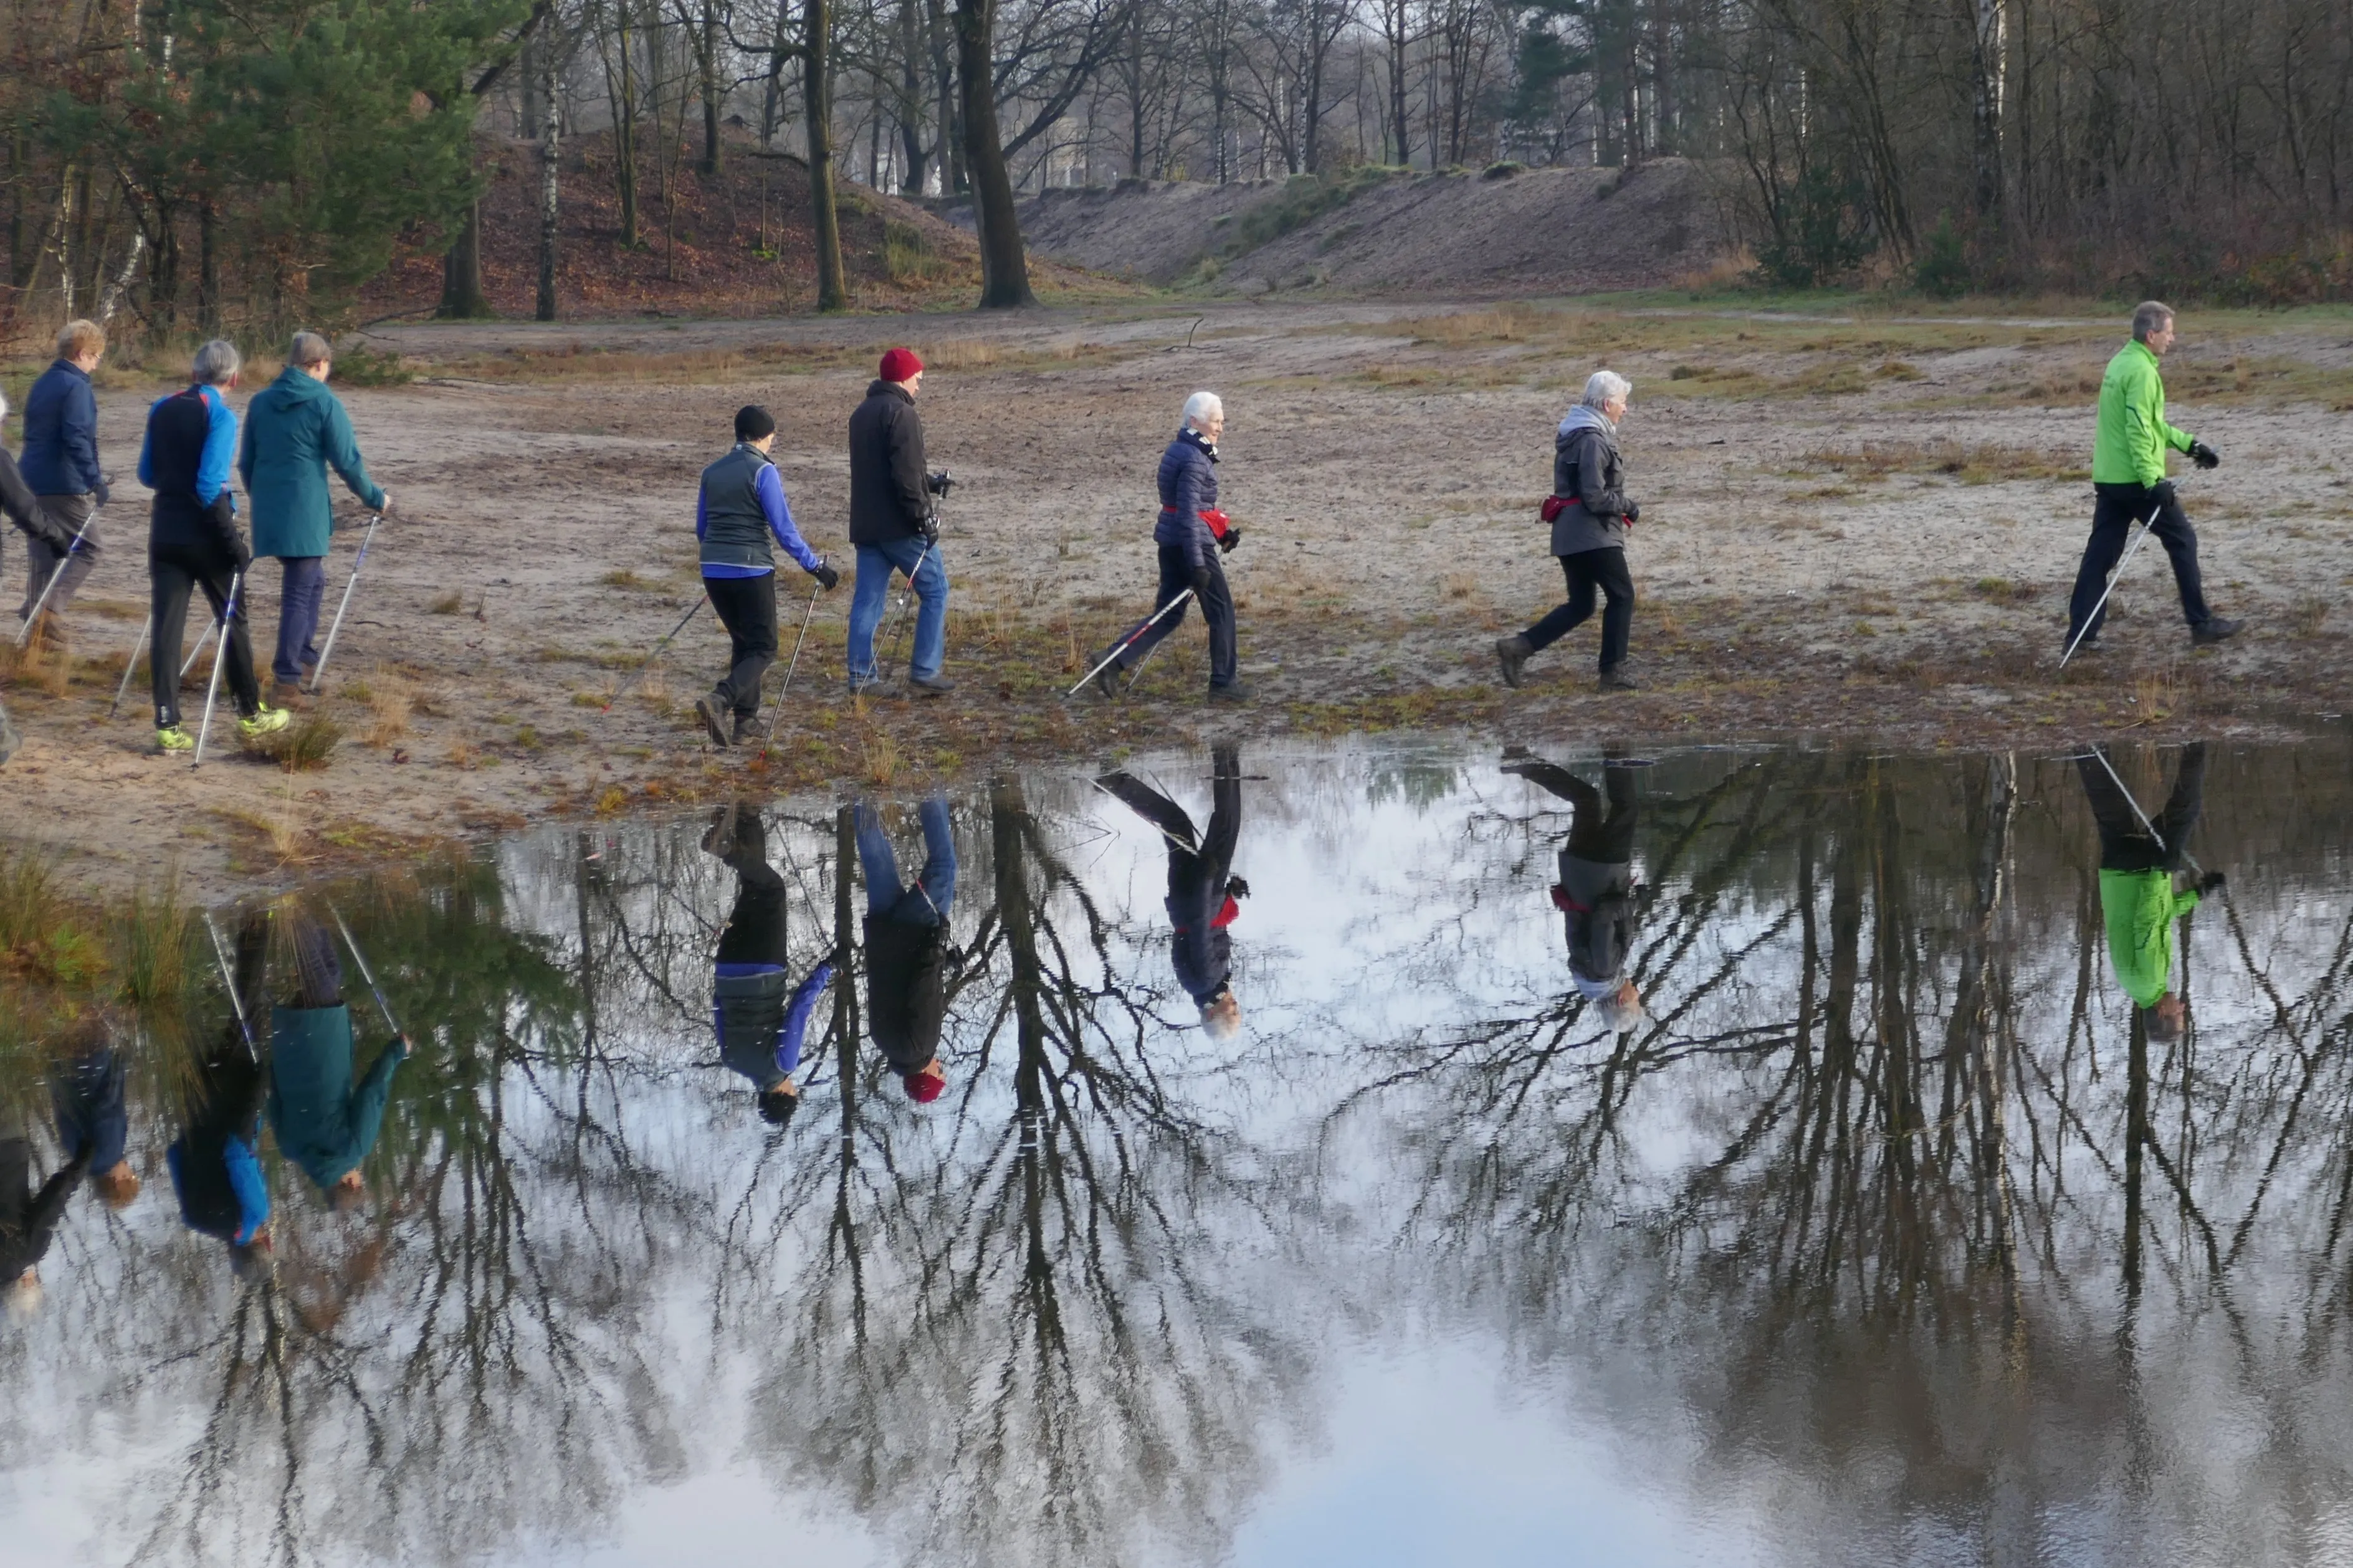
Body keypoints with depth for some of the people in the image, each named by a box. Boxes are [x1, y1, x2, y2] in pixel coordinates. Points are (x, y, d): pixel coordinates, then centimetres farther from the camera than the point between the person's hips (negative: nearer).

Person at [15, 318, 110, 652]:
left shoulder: (42, 384, 15)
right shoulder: (76, 387, -13)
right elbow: (78, 439, -23)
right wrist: (96, 482, -25)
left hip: (35, 483, 8)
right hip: (67, 485, -8)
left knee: (44, 553, 14)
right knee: (87, 550, 0)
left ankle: (37, 615, 13)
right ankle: (52, 608, -16)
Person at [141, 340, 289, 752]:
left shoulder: (162, 410, 5)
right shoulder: (220, 416, -13)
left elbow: (146, 475, 13)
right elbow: (210, 486, -20)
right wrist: (234, 544, -17)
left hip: (166, 534, 4)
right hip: (206, 535, -4)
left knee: (166, 626, 3)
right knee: (234, 622, 12)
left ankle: (168, 726, -2)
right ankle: (251, 714, 23)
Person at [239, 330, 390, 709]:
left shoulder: (260, 402, 10)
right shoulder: (324, 403, -8)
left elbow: (246, 462, 17)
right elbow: (347, 462, -9)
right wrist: (376, 499, 6)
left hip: (267, 511, 6)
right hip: (305, 514, -6)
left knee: (312, 581, 25)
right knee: (299, 593, -3)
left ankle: (304, 659, 32)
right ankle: (285, 682, -6)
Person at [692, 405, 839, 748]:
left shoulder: (712, 472, 10)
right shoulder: (763, 472, -8)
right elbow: (783, 529, -12)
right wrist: (816, 566, -6)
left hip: (714, 572, 6)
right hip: (751, 571, -6)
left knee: (743, 642, 20)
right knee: (763, 649, 1)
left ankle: (744, 722, 17)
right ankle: (720, 700, -23)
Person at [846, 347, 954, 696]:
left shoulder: (862, 414, 16)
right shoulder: (902, 414, -12)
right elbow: (906, 473, -20)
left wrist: (929, 483, 25)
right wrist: (923, 515, -17)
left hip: (865, 524, 8)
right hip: (900, 525, -8)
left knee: (867, 598, 8)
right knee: (935, 591, 1)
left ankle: (860, 673, 6)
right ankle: (924, 671, -4)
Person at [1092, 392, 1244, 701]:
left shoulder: (1179, 450, 13)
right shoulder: (1194, 460, -18)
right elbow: (1189, 515, -22)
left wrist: (1222, 533, 20)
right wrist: (1197, 565, -23)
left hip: (1170, 542, 9)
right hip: (1191, 544, -9)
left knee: (1168, 613, 12)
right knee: (1221, 610, 4)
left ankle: (1114, 661, 3)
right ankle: (1224, 682, 11)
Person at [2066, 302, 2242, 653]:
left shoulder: (2120, 362, 14)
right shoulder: (2142, 371, -16)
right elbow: (2139, 431, -23)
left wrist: (2189, 444, 23)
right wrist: (2153, 481, -24)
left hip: (2107, 478, 9)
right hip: (2136, 479, -9)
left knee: (2101, 553, 8)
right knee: (2182, 542, 4)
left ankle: (2080, 634, 6)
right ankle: (2202, 624, 9)